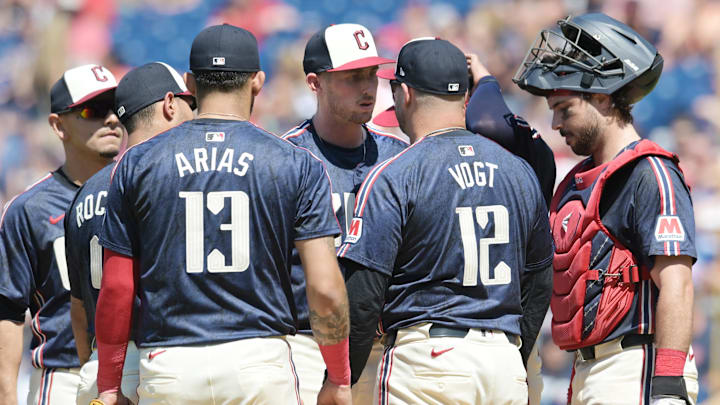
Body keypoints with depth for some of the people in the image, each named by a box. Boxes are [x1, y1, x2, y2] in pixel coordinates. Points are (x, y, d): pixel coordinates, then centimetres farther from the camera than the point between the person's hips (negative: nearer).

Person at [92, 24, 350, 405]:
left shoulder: (137, 164, 5)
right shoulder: (296, 165, 3)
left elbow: (116, 291, 4)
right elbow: (325, 289, -4)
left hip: (169, 368, 1)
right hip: (260, 360, -1)